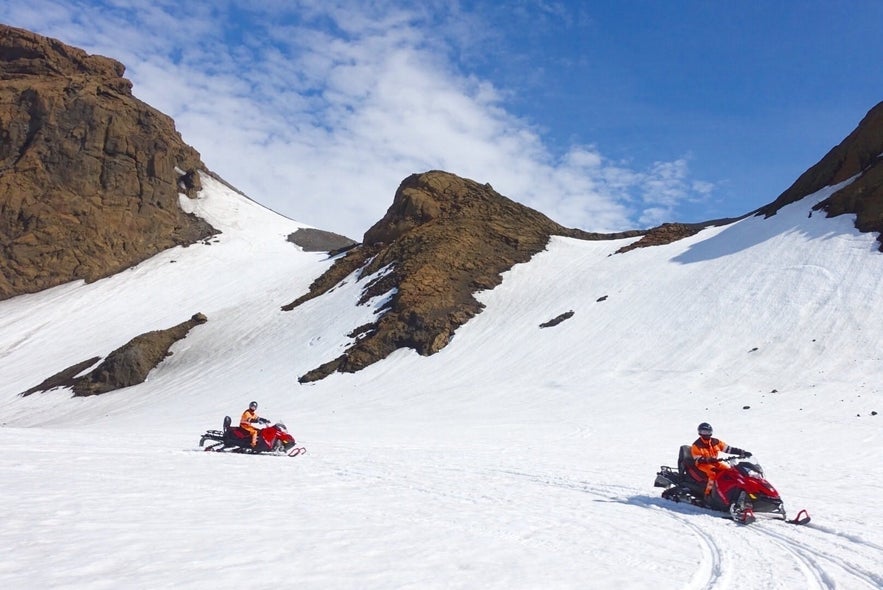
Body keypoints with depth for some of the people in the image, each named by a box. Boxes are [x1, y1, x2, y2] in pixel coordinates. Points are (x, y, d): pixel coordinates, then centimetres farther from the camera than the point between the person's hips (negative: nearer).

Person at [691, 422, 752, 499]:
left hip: (714, 463, 6)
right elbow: (698, 459, -13)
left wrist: (742, 452, -10)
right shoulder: (696, 445, -8)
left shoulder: (715, 442, 6)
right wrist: (708, 460, -31)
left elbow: (728, 449, 1)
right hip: (703, 464, -6)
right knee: (712, 473, -34)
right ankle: (707, 494, -34)